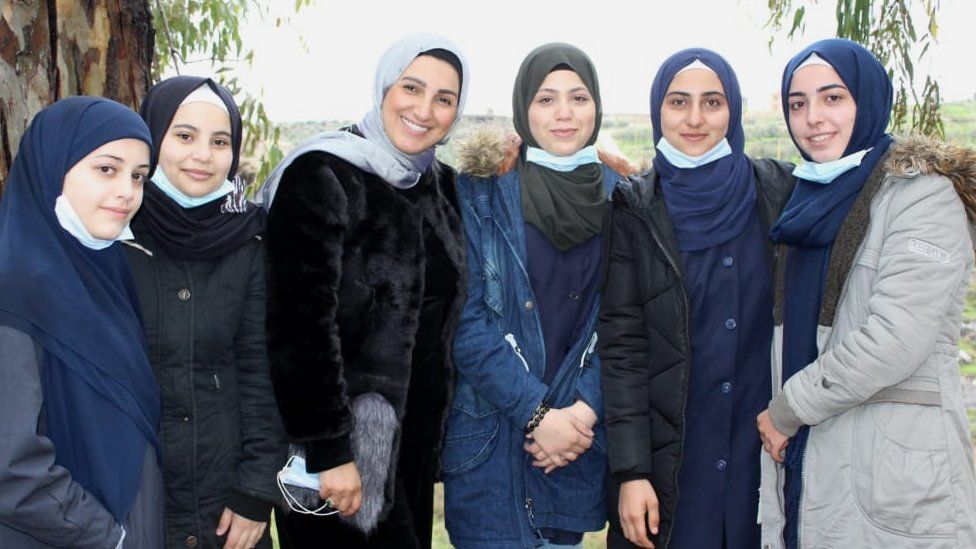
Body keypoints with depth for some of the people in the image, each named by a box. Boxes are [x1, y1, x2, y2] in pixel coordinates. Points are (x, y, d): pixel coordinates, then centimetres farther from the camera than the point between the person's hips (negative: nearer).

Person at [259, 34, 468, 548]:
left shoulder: (442, 184, 7)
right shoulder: (323, 176, -14)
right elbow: (302, 324, -20)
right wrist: (327, 450, -21)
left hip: (415, 440, 7)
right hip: (344, 447, -7)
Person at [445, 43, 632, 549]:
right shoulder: (480, 192, -4)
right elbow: (466, 320, -8)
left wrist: (584, 409, -10)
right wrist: (537, 413, -14)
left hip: (582, 433, 3)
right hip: (490, 436, -2)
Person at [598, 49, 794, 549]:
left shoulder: (779, 192, 0)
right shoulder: (635, 210, -4)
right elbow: (621, 345, -7)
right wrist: (630, 470, -11)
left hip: (760, 446, 2)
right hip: (667, 452, -1)